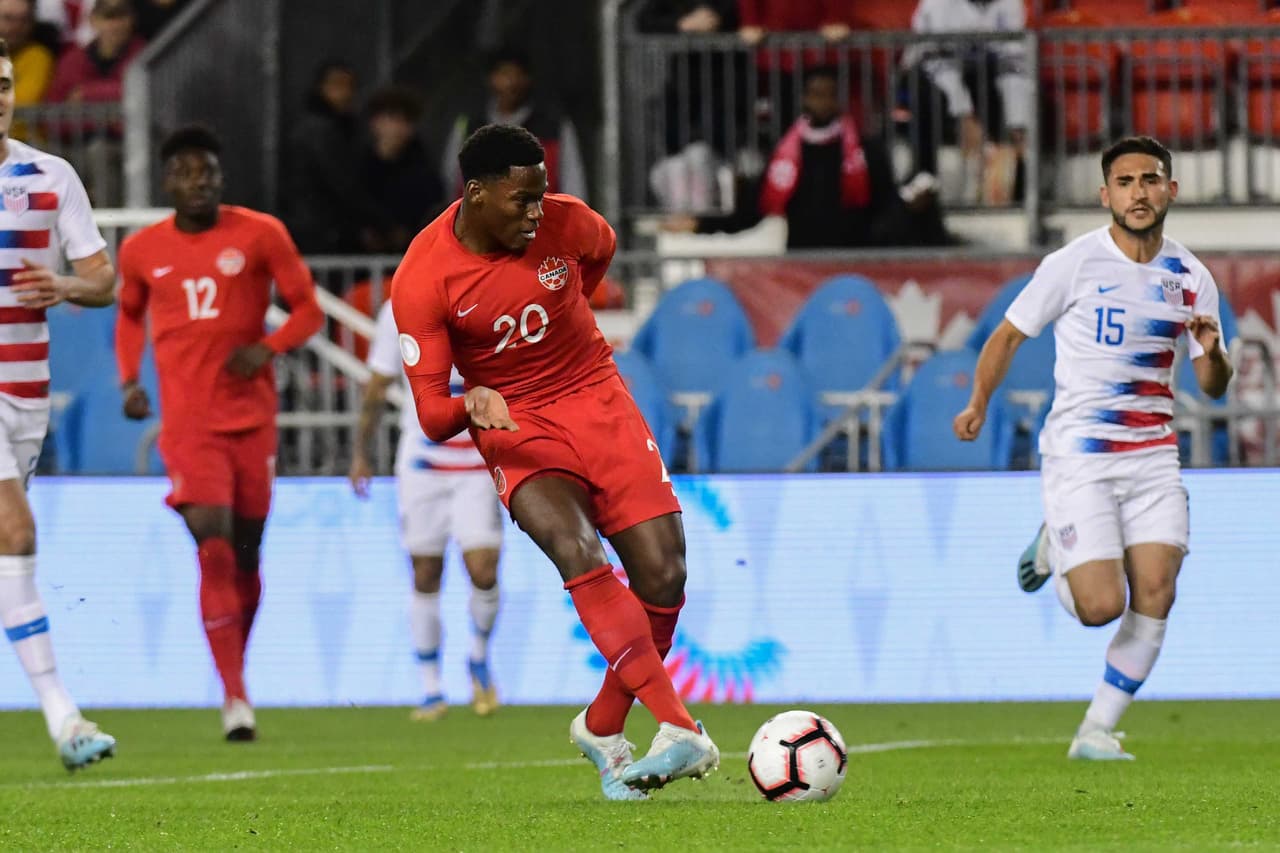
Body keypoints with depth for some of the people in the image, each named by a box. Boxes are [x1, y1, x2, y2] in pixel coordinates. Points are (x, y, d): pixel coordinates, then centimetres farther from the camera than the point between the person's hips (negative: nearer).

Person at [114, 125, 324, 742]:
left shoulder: (260, 235, -2)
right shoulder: (142, 251, 4)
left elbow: (307, 308, 3)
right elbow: (129, 315, 22)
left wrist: (267, 348, -15)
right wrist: (129, 380, 7)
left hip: (252, 418, 1)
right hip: (187, 424, -1)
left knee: (245, 556, 9)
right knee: (214, 547, -16)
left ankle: (236, 669, 31)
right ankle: (235, 698, -17)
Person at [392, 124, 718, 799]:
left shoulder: (567, 223, -8)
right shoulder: (421, 281, -17)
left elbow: (602, 250, 20)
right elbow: (430, 413, -16)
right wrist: (473, 403, -37)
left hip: (598, 400, 3)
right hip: (516, 425, -3)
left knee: (663, 574, -11)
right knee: (577, 553, -30)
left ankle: (603, 728, 11)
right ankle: (680, 731, -35)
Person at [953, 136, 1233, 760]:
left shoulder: (1190, 279, 6)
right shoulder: (1073, 264, -6)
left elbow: (1213, 387, 10)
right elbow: (1008, 335, 5)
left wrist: (1211, 353, -11)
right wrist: (979, 402, -5)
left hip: (1153, 457, 4)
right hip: (1078, 457, -4)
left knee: (1154, 597, -9)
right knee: (1101, 606, -14)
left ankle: (1097, 732, 5)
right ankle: (1055, 548, 21)